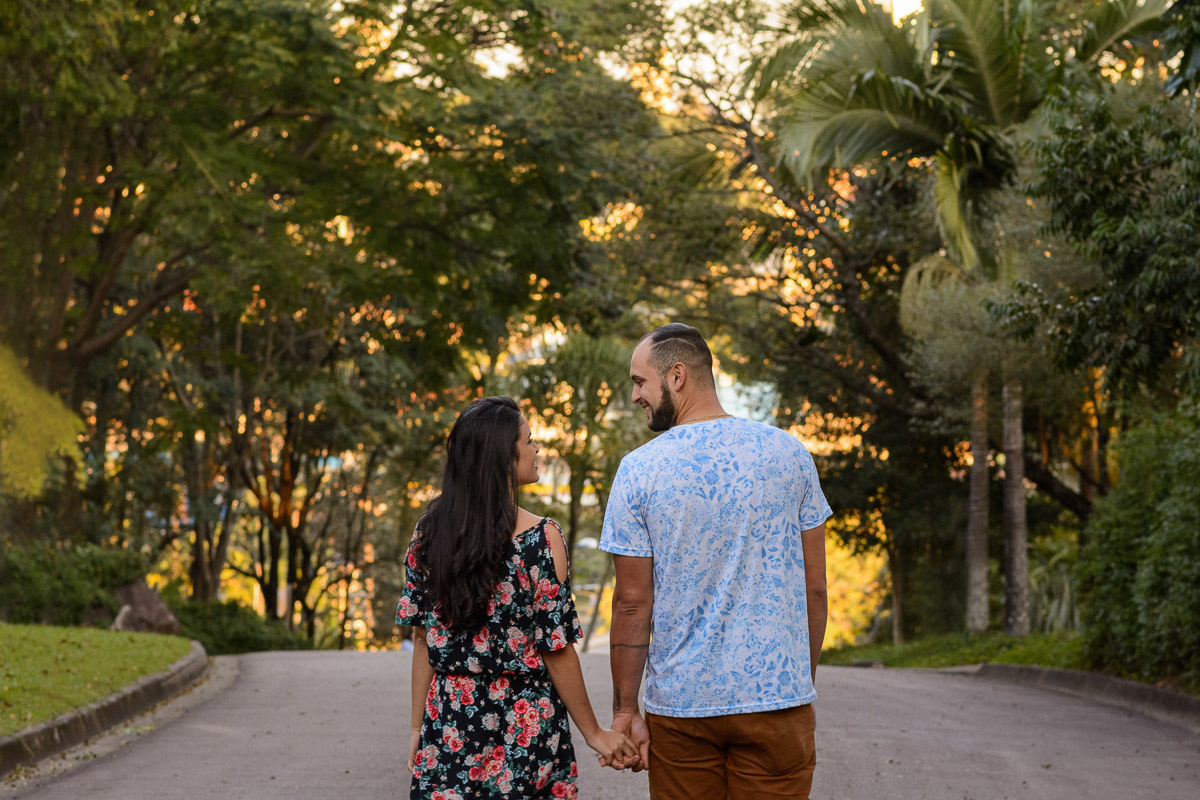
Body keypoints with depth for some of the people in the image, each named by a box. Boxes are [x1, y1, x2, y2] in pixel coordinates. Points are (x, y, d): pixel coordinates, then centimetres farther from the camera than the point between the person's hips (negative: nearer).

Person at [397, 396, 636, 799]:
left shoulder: (429, 532, -2)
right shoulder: (541, 538, -14)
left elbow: (422, 638, 3)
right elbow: (556, 649, -11)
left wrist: (418, 728, 10)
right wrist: (593, 733, -1)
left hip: (450, 719, 4)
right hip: (525, 727, -3)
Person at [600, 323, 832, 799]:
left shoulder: (639, 469, -5)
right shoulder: (787, 453, 1)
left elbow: (633, 603, -4)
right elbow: (814, 587, 4)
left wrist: (625, 710, 4)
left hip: (679, 704, -1)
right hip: (776, 696, 1)